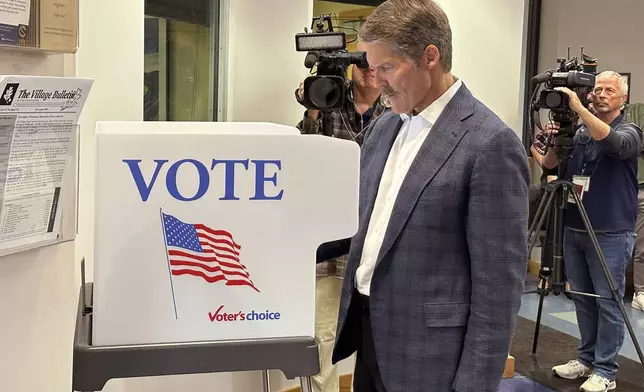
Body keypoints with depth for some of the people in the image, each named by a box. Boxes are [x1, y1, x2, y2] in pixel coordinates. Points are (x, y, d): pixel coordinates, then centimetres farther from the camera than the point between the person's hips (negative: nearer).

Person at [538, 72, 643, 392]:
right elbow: (549, 165, 5)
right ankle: (587, 358, 24)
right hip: (574, 230, 5)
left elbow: (612, 141, -28)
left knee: (608, 303, 0)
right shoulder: (579, 133, 9)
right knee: (583, 300, 12)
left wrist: (579, 108, -33)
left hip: (611, 234, -5)